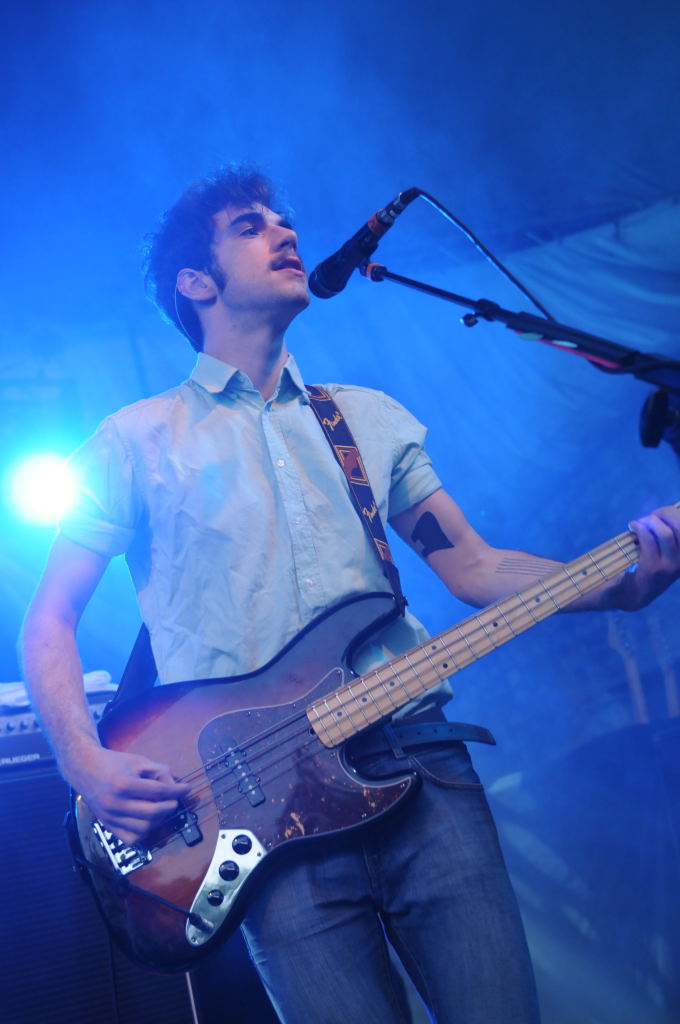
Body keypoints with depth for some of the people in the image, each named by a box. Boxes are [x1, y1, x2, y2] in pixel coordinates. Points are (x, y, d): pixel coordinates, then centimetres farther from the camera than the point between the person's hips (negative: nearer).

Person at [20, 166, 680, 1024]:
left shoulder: (370, 418, 18)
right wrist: (86, 764, -10)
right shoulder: (137, 439, 8)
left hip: (420, 767, 3)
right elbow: (49, 618, 7)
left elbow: (476, 569, 13)